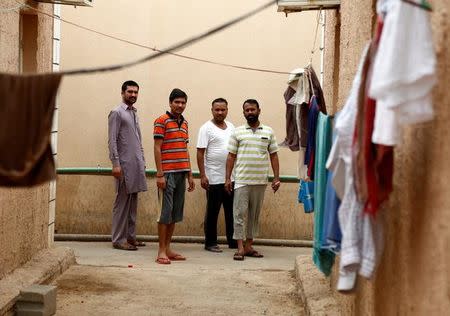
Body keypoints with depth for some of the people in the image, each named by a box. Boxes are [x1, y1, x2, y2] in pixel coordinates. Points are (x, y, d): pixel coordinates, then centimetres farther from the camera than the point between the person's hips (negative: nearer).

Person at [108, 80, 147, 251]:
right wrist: (116, 164, -18)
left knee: (133, 202, 9)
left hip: (136, 165, 8)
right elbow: (112, 141, -12)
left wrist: (142, 161, 16)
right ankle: (118, 239, -2)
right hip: (124, 164, -8)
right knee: (122, 202, -6)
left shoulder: (134, 113, 18)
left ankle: (130, 236, 14)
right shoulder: (117, 113, -6)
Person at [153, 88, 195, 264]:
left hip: (181, 173, 7)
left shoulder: (184, 123, 16)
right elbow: (157, 148, -9)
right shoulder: (162, 121, -5)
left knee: (176, 213, 8)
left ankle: (167, 248, 15)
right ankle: (161, 251, 0)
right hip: (167, 173, -7)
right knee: (165, 211, -5)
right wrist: (160, 174, -15)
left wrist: (190, 175, 15)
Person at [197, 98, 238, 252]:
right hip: (214, 179, -6)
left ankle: (233, 240, 20)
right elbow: (200, 153, -9)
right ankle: (210, 242, 11)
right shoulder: (206, 128, -6)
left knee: (232, 211, 10)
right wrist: (202, 176, -16)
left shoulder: (231, 127, 12)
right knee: (212, 211, 3)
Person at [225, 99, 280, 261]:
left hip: (260, 181, 2)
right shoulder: (237, 132, 5)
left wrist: (276, 178, 3)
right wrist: (227, 178, -1)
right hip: (241, 180, -2)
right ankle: (240, 248, -5)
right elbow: (231, 156, 5)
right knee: (239, 213, -7)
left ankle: (249, 246, 15)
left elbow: (273, 155, 9)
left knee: (254, 215, 8)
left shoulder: (268, 132, 9)